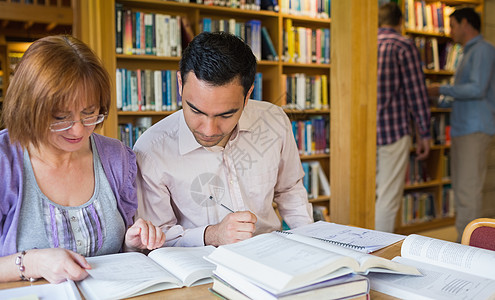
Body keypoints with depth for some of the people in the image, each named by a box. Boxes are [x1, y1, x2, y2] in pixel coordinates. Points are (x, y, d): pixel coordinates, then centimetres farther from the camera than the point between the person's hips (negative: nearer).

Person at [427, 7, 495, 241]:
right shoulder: (469, 53, 22)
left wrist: (442, 89, -11)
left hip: (475, 130, -10)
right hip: (461, 129, 10)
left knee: (468, 190, -11)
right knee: (460, 188, 10)